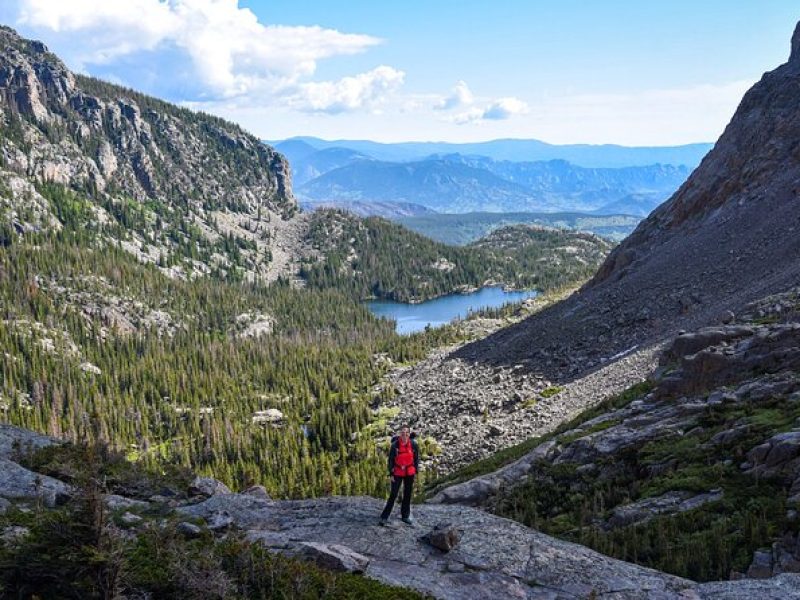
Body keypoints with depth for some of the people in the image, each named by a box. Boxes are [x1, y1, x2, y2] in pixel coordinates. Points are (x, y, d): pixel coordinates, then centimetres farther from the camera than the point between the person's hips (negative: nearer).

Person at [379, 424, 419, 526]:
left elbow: (416, 458, 4)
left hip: (409, 473, 3)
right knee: (393, 494, -3)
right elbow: (391, 459, -6)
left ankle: (405, 516, 25)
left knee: (408, 494, 12)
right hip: (398, 473, -3)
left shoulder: (413, 444, -8)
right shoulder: (395, 445, -14)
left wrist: (416, 470, 4)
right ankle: (384, 516, 5)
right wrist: (391, 474, -7)